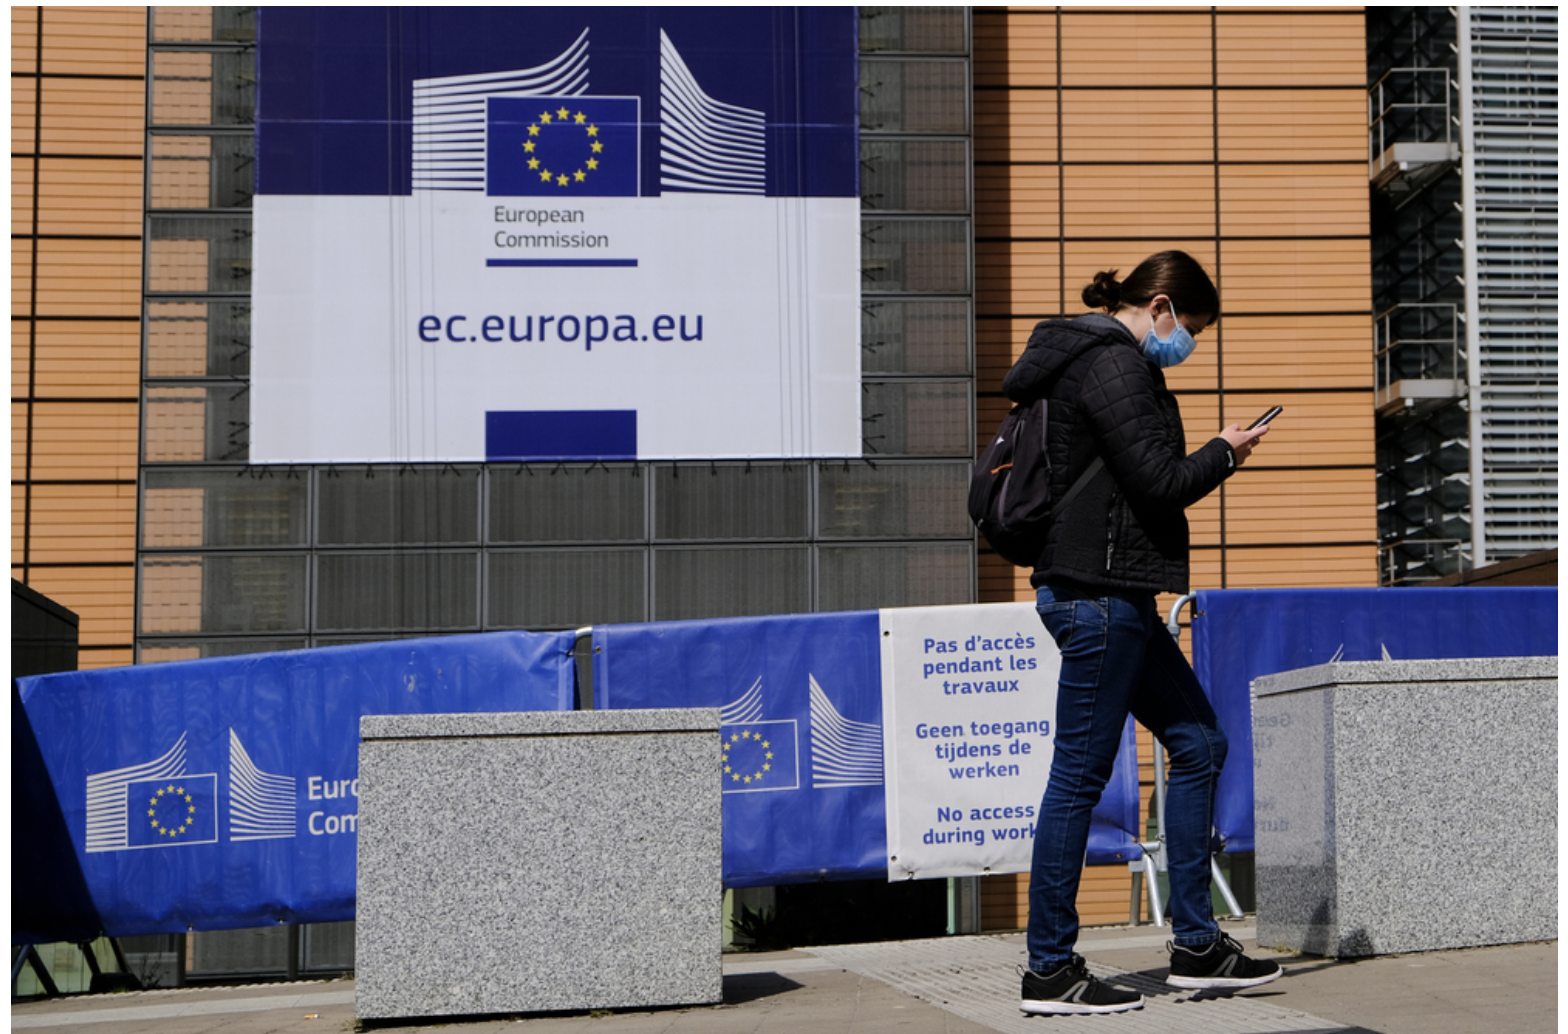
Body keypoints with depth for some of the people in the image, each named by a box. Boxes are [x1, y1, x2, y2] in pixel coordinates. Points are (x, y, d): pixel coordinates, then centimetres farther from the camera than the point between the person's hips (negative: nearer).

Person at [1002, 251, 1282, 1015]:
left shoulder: (1093, 357, 19)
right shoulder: (1114, 363, -13)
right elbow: (1159, 481, -17)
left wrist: (1211, 458, 16)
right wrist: (1225, 453, -2)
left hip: (1113, 595, 11)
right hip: (1099, 592, -11)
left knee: (1197, 743, 14)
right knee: (1080, 773, -6)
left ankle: (1196, 945, 18)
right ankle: (1050, 969, 1)